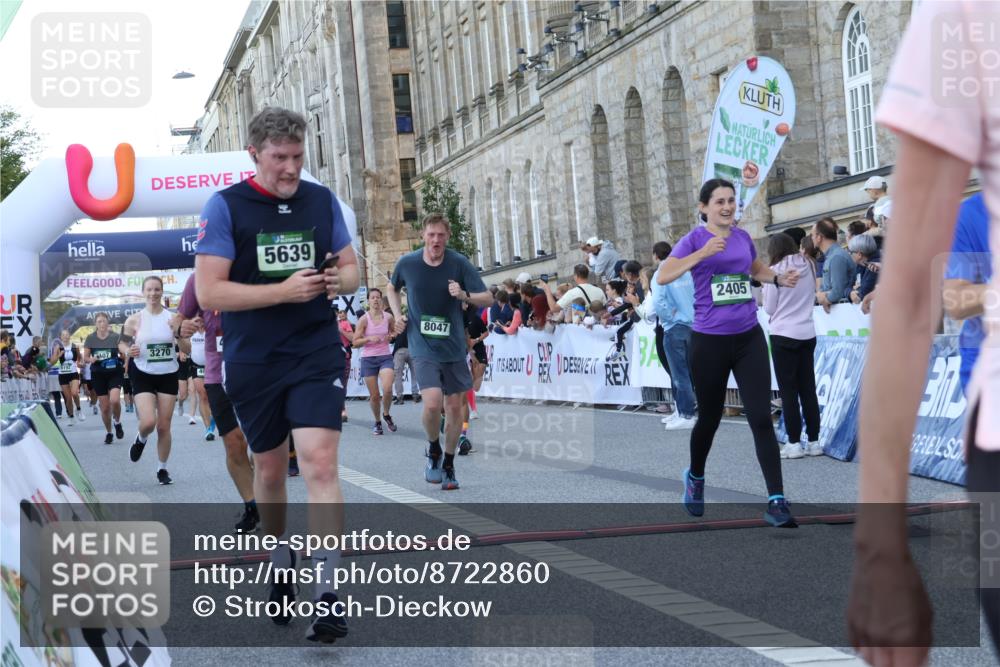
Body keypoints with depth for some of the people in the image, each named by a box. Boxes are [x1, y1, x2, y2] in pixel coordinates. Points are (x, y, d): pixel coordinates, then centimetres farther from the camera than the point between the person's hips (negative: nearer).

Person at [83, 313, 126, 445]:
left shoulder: (115, 337, -5)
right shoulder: (90, 338, 0)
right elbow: (85, 357, 7)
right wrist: (91, 359, -14)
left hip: (114, 373, -2)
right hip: (98, 375, 2)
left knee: (115, 400, -23)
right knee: (105, 407, 4)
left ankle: (117, 422, 7)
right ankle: (108, 433, 25)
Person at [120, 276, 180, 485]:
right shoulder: (135, 320, -4)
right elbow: (122, 343, 7)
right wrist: (128, 352, -15)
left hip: (168, 375, 1)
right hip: (143, 375, -1)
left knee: (164, 426, 4)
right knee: (148, 422, -17)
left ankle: (162, 469, 19)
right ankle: (141, 439, 20)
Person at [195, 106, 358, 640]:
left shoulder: (323, 200, 4)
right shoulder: (225, 206, -6)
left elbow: (350, 270, 13)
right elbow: (208, 292, -12)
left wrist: (338, 280, -12)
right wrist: (284, 291, -20)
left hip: (317, 353, 0)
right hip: (253, 362, 0)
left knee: (320, 461, -15)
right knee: (269, 467, 14)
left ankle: (328, 595, -15)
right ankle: (280, 567, 38)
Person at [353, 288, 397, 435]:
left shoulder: (388, 317, 2)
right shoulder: (364, 319, -5)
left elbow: (393, 332, 21)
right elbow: (355, 342, -3)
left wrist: (390, 336, -2)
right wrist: (369, 339, -20)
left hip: (385, 357, 1)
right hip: (368, 358, -1)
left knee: (387, 389, -21)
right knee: (374, 395, 2)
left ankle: (386, 415, 8)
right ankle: (377, 422, 25)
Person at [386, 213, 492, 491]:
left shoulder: (459, 263, -8)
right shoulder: (407, 263, -5)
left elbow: (488, 299, -6)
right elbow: (392, 288, 17)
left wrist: (465, 295, -25)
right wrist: (398, 315, 1)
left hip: (454, 347, 2)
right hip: (423, 347, -1)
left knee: (454, 406, 6)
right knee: (433, 403, -19)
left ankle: (448, 464, 24)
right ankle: (434, 450, 10)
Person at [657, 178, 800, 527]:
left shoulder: (742, 237, 8)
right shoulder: (694, 239, -6)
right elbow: (662, 276, -21)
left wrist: (779, 279, 8)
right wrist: (702, 253, -29)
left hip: (749, 338, 3)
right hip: (709, 341, -3)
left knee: (761, 417, -8)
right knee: (710, 417, 13)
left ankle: (777, 501, -10)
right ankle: (695, 477, 42)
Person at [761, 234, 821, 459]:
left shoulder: (775, 271, -10)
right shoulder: (807, 267, 5)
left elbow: (769, 308, -4)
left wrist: (766, 290, 12)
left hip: (784, 335, -5)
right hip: (807, 334, 5)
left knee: (788, 391, 1)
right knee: (808, 389, 10)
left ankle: (794, 443, 0)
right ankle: (813, 441, 11)